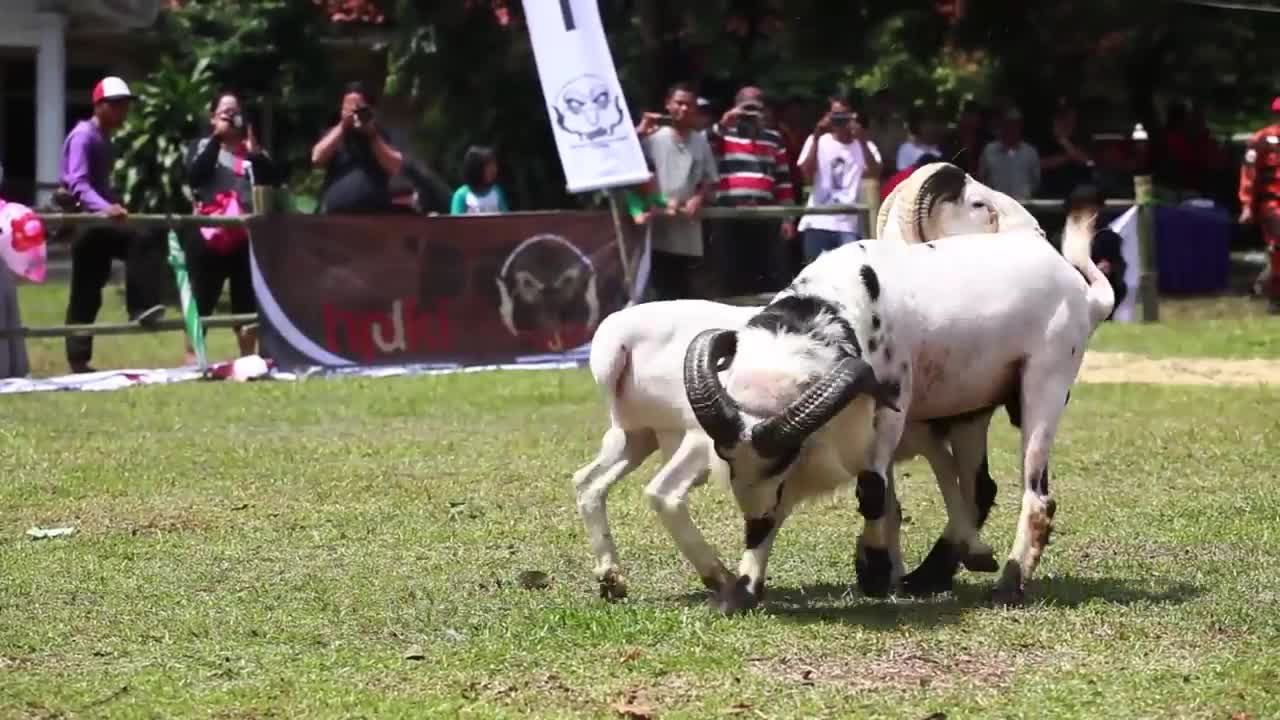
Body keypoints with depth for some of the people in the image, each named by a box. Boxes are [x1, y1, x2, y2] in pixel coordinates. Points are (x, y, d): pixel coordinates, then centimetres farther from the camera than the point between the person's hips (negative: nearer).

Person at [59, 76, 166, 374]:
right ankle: (140, 308, -29)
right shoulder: (83, 136, -12)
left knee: (87, 294, 9)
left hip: (98, 218, 10)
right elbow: (77, 183, -26)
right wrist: (104, 207, -41)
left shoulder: (103, 140, 17)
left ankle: (78, 358, 11)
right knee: (140, 242, -30)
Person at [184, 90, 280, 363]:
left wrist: (255, 153, -12)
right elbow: (194, 175, -12)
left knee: (247, 300, 7)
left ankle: (248, 358, 15)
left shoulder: (252, 150, 15)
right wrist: (217, 139, -11)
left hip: (244, 236, 3)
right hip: (209, 236, -3)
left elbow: (273, 179, 1)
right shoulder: (201, 147, 9)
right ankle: (191, 359, 3)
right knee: (201, 300, 0)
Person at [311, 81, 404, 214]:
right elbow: (317, 158, -3)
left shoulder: (380, 137, 12)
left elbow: (395, 167, -2)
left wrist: (372, 135, -6)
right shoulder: (336, 135, 14)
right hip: (335, 216, 1)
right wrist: (342, 127, -5)